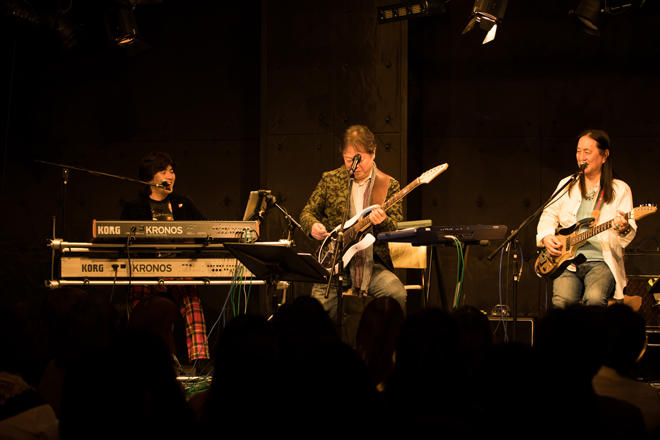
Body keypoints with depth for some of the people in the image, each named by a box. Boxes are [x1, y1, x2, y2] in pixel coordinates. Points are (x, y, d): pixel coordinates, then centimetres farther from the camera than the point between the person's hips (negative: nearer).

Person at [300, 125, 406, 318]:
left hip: (372, 263, 0)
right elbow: (307, 212, 15)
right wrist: (313, 226, -9)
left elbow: (398, 228, 2)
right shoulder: (330, 180, 10)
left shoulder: (389, 185, 7)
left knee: (396, 294, -28)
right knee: (320, 301, -26)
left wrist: (382, 221, -22)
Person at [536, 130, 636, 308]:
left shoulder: (620, 189, 7)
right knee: (562, 301, -28)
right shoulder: (567, 185, 18)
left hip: (602, 261, -2)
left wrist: (624, 229, -26)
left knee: (594, 299, -32)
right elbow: (548, 215, 22)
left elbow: (630, 232, -2)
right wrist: (547, 237, 1)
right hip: (567, 261, 2)